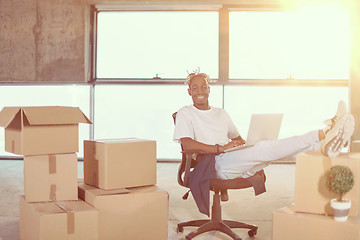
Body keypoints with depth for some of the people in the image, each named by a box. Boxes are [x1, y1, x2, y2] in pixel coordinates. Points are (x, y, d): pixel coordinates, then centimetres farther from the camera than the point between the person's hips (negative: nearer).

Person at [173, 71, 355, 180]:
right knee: (263, 148, -27)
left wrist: (242, 144, 8)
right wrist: (221, 148, -17)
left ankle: (324, 144, -38)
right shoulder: (185, 114, 6)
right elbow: (187, 145, -10)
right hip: (217, 164, -7)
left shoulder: (221, 113, 27)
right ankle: (322, 136, -38)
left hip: (239, 164, 7)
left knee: (267, 149, -20)